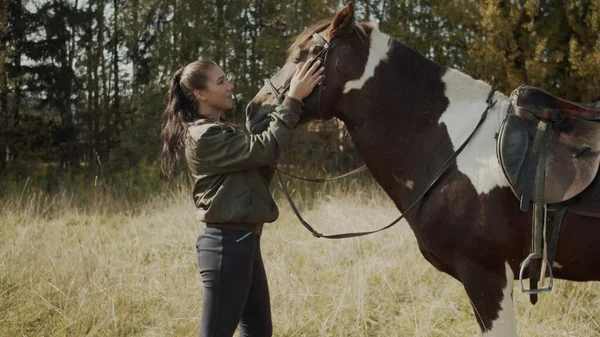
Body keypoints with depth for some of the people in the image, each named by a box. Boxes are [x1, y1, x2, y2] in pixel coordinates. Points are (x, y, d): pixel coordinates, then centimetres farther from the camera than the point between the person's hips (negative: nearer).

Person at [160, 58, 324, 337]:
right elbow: (265, 149, -20)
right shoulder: (204, 136, -16)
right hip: (227, 243, -10)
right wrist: (293, 100, -16)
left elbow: (256, 154, 13)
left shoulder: (222, 131, 17)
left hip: (243, 240, 10)